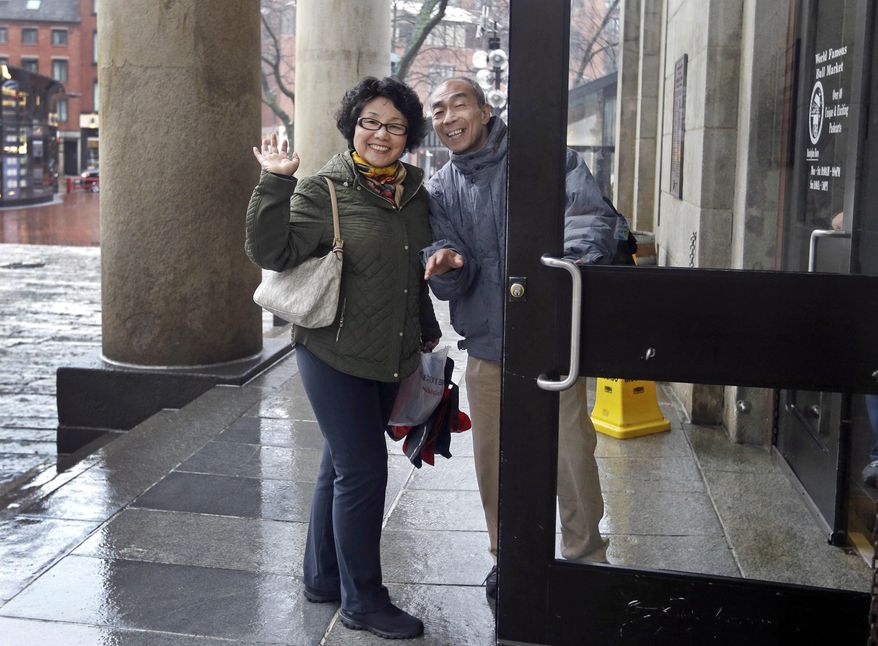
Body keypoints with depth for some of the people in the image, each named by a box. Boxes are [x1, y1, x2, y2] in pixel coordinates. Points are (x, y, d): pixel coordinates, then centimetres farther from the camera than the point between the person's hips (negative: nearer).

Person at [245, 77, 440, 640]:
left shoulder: (413, 190, 9)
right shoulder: (324, 191, -11)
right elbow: (272, 252, -21)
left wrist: (427, 332, 25)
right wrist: (275, 183, -28)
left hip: (390, 357, 7)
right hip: (335, 355, -7)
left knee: (344, 465, 17)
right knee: (363, 470, -6)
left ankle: (324, 578, 31)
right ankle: (364, 601, 8)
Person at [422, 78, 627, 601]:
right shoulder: (442, 190, 8)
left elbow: (595, 218, -15)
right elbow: (451, 286, 5)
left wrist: (573, 259, -36)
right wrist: (448, 264, -19)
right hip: (486, 346, 4)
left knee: (572, 456, -2)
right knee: (493, 463, 13)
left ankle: (586, 558, 20)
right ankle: (508, 557, 34)